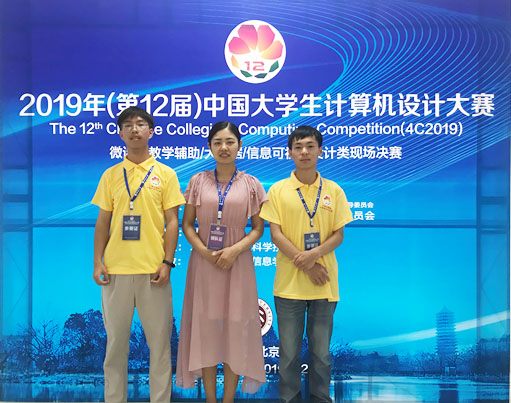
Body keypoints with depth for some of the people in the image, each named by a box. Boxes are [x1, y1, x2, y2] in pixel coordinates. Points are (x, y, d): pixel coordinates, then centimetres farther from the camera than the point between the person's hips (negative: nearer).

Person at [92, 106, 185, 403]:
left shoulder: (165, 174, 5)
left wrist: (167, 262, -7)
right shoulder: (110, 175, 10)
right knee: (116, 340, 9)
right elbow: (103, 222, 9)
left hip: (153, 269, -1)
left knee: (159, 341, 4)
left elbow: (172, 222, 1)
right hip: (116, 269, 2)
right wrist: (97, 262, 1)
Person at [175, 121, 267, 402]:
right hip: (204, 263, 1)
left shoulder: (250, 184, 2)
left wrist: (235, 250, -14)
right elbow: (187, 224, 3)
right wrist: (204, 251, -13)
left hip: (237, 263, -1)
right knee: (205, 329, 5)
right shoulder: (198, 182, 4)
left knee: (234, 331, 3)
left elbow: (258, 228, 2)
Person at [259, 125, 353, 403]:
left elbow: (338, 235, 3)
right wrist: (304, 265, -12)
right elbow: (275, 234, -4)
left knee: (321, 350, 10)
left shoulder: (334, 190, 5)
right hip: (289, 283, -1)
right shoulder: (278, 190, 1)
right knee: (289, 350, 6)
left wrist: (314, 255, -15)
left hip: (324, 285, 1)